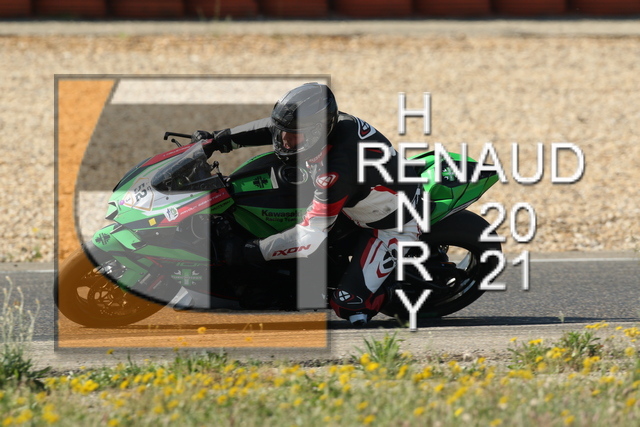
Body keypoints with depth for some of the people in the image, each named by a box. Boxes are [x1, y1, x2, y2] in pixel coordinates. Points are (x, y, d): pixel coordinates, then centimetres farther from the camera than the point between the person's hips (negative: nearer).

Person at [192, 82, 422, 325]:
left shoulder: (337, 171, -42)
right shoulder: (330, 121, -18)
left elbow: (310, 237, -36)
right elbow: (274, 126, 3)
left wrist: (255, 252, -28)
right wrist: (219, 139, 1)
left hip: (394, 226, -9)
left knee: (348, 305, -18)